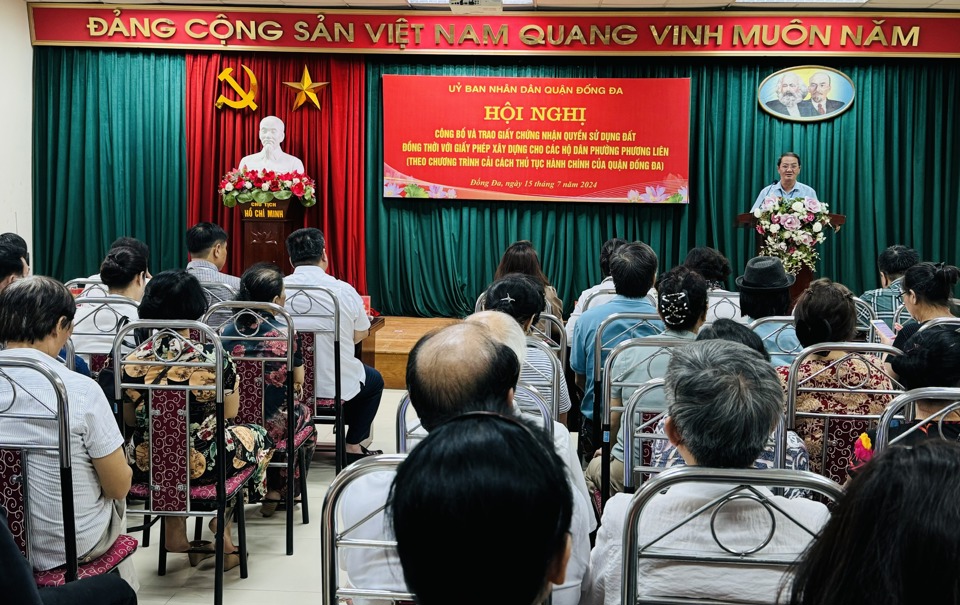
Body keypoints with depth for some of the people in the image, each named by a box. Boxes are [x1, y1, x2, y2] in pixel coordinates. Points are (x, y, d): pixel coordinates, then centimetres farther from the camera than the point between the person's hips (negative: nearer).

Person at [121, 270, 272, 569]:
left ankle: (175, 529, 28)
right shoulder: (213, 357, -20)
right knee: (256, 435, 26)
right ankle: (221, 526, 33)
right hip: (202, 465, -4)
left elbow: (130, 420, 4)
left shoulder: (132, 360, -10)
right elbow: (230, 412, -5)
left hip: (145, 465, 4)